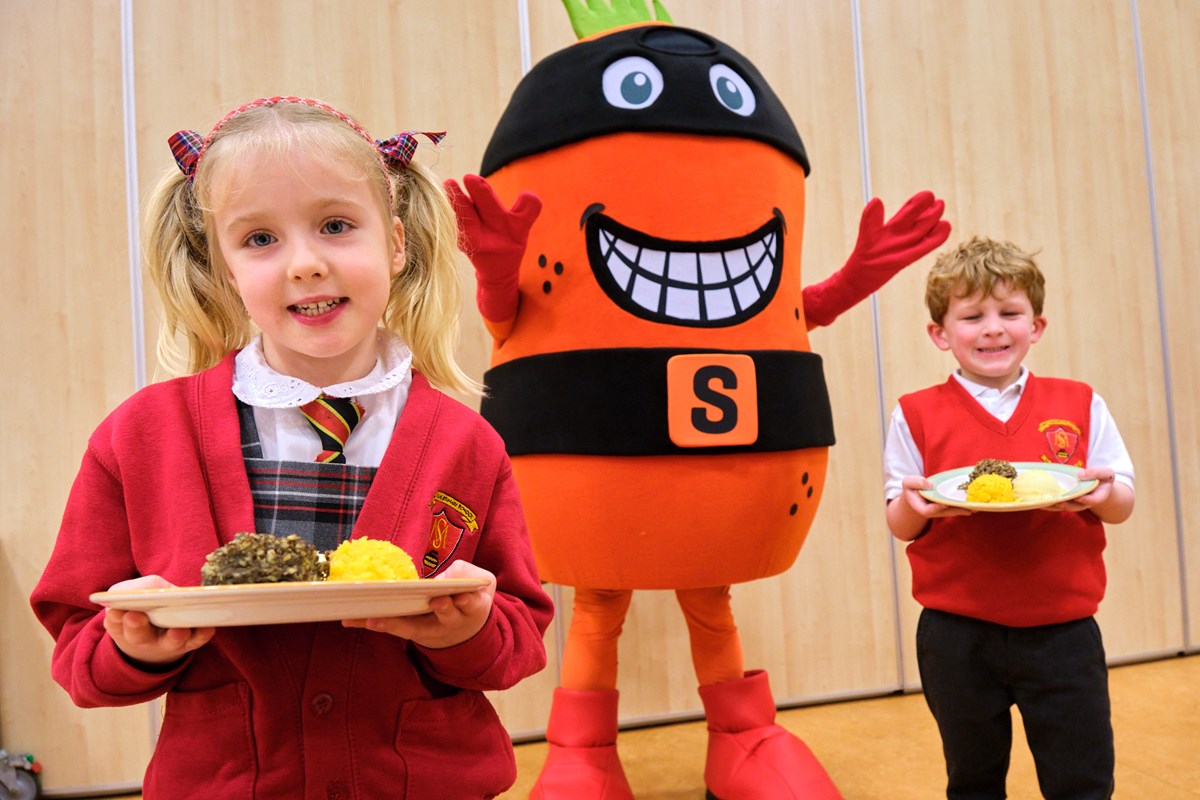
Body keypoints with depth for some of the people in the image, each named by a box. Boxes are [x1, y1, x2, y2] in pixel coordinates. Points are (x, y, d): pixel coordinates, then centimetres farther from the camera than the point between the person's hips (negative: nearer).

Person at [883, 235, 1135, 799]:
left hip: (1061, 629, 1)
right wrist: (913, 505, -22)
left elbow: (1121, 507, 5)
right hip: (957, 634, 0)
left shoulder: (1079, 405, 3)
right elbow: (899, 524, 1)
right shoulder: (917, 415, -1)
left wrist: (1103, 493, -18)